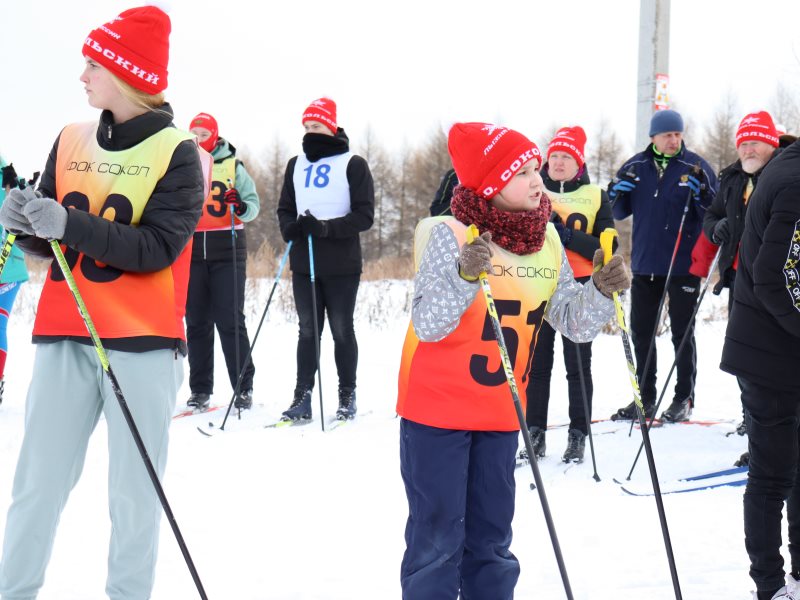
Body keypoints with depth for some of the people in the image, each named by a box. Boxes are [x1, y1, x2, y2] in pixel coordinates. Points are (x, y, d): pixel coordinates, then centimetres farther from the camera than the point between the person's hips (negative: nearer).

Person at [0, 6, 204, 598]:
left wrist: (71, 224, -22)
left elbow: (157, 248, -13)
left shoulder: (177, 152, -3)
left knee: (135, 496, 1)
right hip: (64, 338, 4)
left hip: (142, 343, -4)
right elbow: (48, 242, 14)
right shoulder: (72, 141, 11)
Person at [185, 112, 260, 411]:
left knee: (231, 321, -7)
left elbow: (253, 203, 0)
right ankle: (200, 389, 9)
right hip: (191, 251, 3)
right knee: (197, 323, 4)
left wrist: (242, 207, -20)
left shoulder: (233, 167, 5)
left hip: (227, 252, -3)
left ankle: (244, 387, -2)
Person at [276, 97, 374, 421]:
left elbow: (364, 215, -8)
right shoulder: (296, 165, 14)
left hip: (341, 265, -4)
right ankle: (302, 397, 6)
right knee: (307, 331, 6)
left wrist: (327, 227, -21)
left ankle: (347, 395, 12)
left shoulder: (353, 164, -2)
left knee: (341, 331, 3)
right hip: (303, 263, 4)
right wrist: (290, 228, -7)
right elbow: (285, 208, 17)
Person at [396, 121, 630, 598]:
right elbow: (428, 326, -25)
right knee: (438, 540, -2)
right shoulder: (450, 235, -17)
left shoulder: (547, 241, 1)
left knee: (491, 540, 13)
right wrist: (465, 275, -40)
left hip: (500, 411, 6)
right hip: (437, 405, -6)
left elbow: (576, 323, 2)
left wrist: (603, 291, -17)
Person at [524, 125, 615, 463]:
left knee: (578, 364, 1)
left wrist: (568, 236, -18)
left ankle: (578, 435, 6)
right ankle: (535, 432, 9)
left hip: (578, 287, -2)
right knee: (537, 362, 2)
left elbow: (605, 248, -4)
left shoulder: (595, 197, 4)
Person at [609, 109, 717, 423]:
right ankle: (645, 398, 21)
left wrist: (702, 192, -23)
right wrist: (617, 193, -10)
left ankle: (684, 397, 13)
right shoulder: (636, 167, 4)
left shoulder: (695, 167, -4)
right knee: (641, 333, 10)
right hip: (644, 264, 4)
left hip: (683, 265, -4)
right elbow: (619, 213, 11)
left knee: (682, 333, 4)